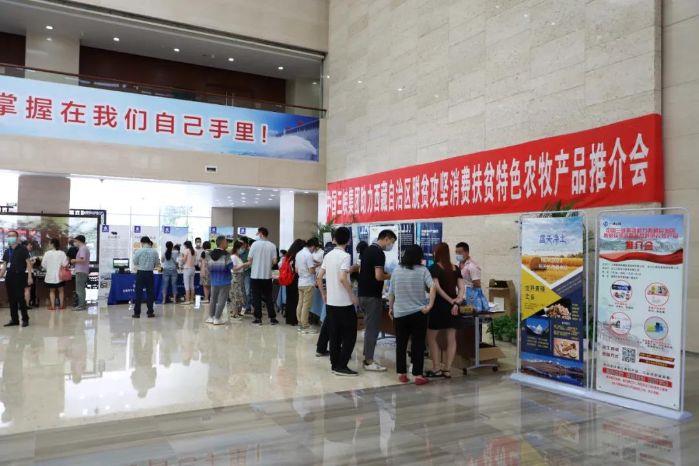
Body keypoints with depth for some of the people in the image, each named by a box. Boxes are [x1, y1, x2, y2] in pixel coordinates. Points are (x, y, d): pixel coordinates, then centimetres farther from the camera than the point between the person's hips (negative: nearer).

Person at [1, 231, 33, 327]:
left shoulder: (22, 249, -3)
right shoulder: (7, 251, 13)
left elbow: (28, 263, -7)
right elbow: (4, 265, 17)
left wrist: (29, 276, -14)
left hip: (19, 276, -6)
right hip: (9, 276, 6)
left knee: (20, 298, -6)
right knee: (11, 299, 8)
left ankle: (25, 319, 3)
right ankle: (14, 319, 15)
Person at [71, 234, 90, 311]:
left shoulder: (82, 248, -13)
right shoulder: (86, 248, 18)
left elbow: (82, 259, -25)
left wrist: (74, 260, -10)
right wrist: (76, 262, 19)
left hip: (80, 271, -10)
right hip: (85, 271, 10)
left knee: (79, 289, -6)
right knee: (82, 289, 16)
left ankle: (81, 305, -5)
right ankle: (83, 304, 20)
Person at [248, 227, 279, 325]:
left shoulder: (255, 244, -8)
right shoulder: (272, 246, -2)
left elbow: (249, 259, -8)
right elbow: (274, 261, -3)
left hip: (255, 275, -2)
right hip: (267, 275, 2)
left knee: (257, 297, 5)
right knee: (269, 297, 10)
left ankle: (258, 318, 7)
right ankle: (272, 318, 10)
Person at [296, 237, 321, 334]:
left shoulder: (299, 254, 10)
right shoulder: (309, 255, -17)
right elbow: (312, 271, -19)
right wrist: (316, 266, 0)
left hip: (300, 283, 9)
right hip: (308, 283, -8)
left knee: (300, 304, 11)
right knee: (306, 305, -3)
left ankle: (300, 324, 17)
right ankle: (305, 327, 1)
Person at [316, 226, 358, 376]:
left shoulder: (328, 255, 8)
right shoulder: (345, 256, -13)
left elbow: (319, 277, 9)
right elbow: (342, 278, -24)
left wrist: (323, 294, 19)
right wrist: (352, 295, -15)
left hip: (330, 302, 7)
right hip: (344, 302, -7)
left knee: (334, 335, 13)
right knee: (350, 335, 2)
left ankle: (335, 364, 17)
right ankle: (341, 366, 0)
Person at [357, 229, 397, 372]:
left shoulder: (368, 249, 12)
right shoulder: (379, 253, -17)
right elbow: (378, 276, -24)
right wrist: (390, 276, -5)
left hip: (363, 294, 9)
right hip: (372, 296, -9)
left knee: (369, 327, 17)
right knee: (372, 329, -2)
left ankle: (367, 357, 22)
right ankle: (369, 362, 3)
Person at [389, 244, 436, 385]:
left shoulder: (396, 271, 2)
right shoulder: (423, 270, -5)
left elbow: (391, 293, 7)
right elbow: (432, 287, -20)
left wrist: (391, 308, 20)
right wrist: (429, 305, -16)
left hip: (400, 314, 2)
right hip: (418, 314, -2)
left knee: (401, 344, 11)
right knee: (418, 344, 4)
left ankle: (401, 374, 16)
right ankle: (418, 375, 5)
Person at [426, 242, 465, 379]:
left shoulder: (435, 268, -8)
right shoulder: (455, 268, 7)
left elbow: (437, 287, -16)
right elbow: (461, 288, 0)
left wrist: (450, 301, -11)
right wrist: (457, 301, -11)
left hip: (439, 305, -5)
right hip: (452, 307, 5)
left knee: (431, 337, 7)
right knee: (451, 338, 7)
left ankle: (436, 369, 6)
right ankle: (447, 369, 8)